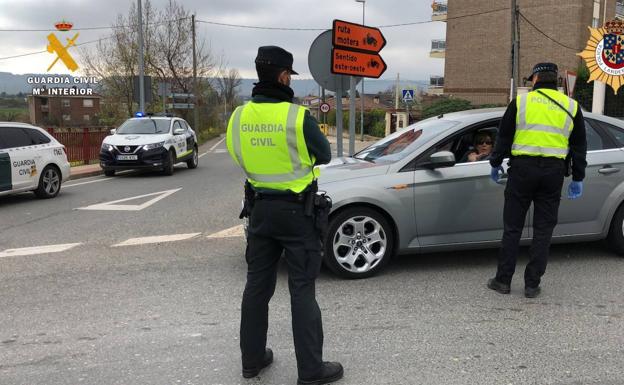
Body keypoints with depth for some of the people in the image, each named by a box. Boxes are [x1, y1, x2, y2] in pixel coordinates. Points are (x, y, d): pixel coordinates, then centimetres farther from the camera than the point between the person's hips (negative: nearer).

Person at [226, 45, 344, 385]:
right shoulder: (298, 116, -17)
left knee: (257, 284, 15)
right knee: (301, 290, 2)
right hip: (295, 210, -5)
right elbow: (324, 156, -3)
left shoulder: (238, 117, -2)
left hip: (260, 208, 5)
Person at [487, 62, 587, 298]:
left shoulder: (520, 102, 2)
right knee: (543, 230, 8)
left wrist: (495, 164, 16)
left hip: (523, 168, -1)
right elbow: (579, 146, 11)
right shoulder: (571, 107, 9)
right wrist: (578, 179, 16)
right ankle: (532, 285, 11)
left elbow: (503, 137, 4)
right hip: (554, 172, 2)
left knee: (512, 227, 6)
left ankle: (503, 280, 11)